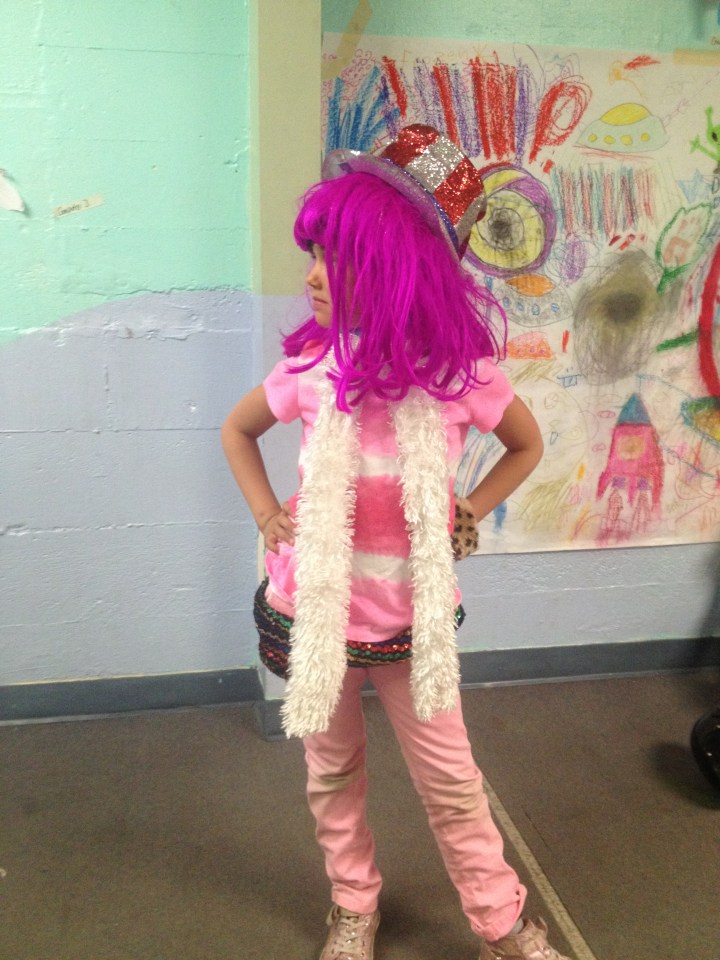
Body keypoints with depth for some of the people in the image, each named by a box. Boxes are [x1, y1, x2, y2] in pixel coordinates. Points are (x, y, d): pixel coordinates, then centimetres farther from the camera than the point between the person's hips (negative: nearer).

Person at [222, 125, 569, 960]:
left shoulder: (459, 370, -13)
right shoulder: (310, 366, -11)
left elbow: (527, 445, 6)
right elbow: (237, 430, 9)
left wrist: (469, 513, -5)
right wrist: (267, 517, -3)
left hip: (412, 618, -1)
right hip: (316, 611, 2)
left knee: (449, 779, 13)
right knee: (332, 773, 18)